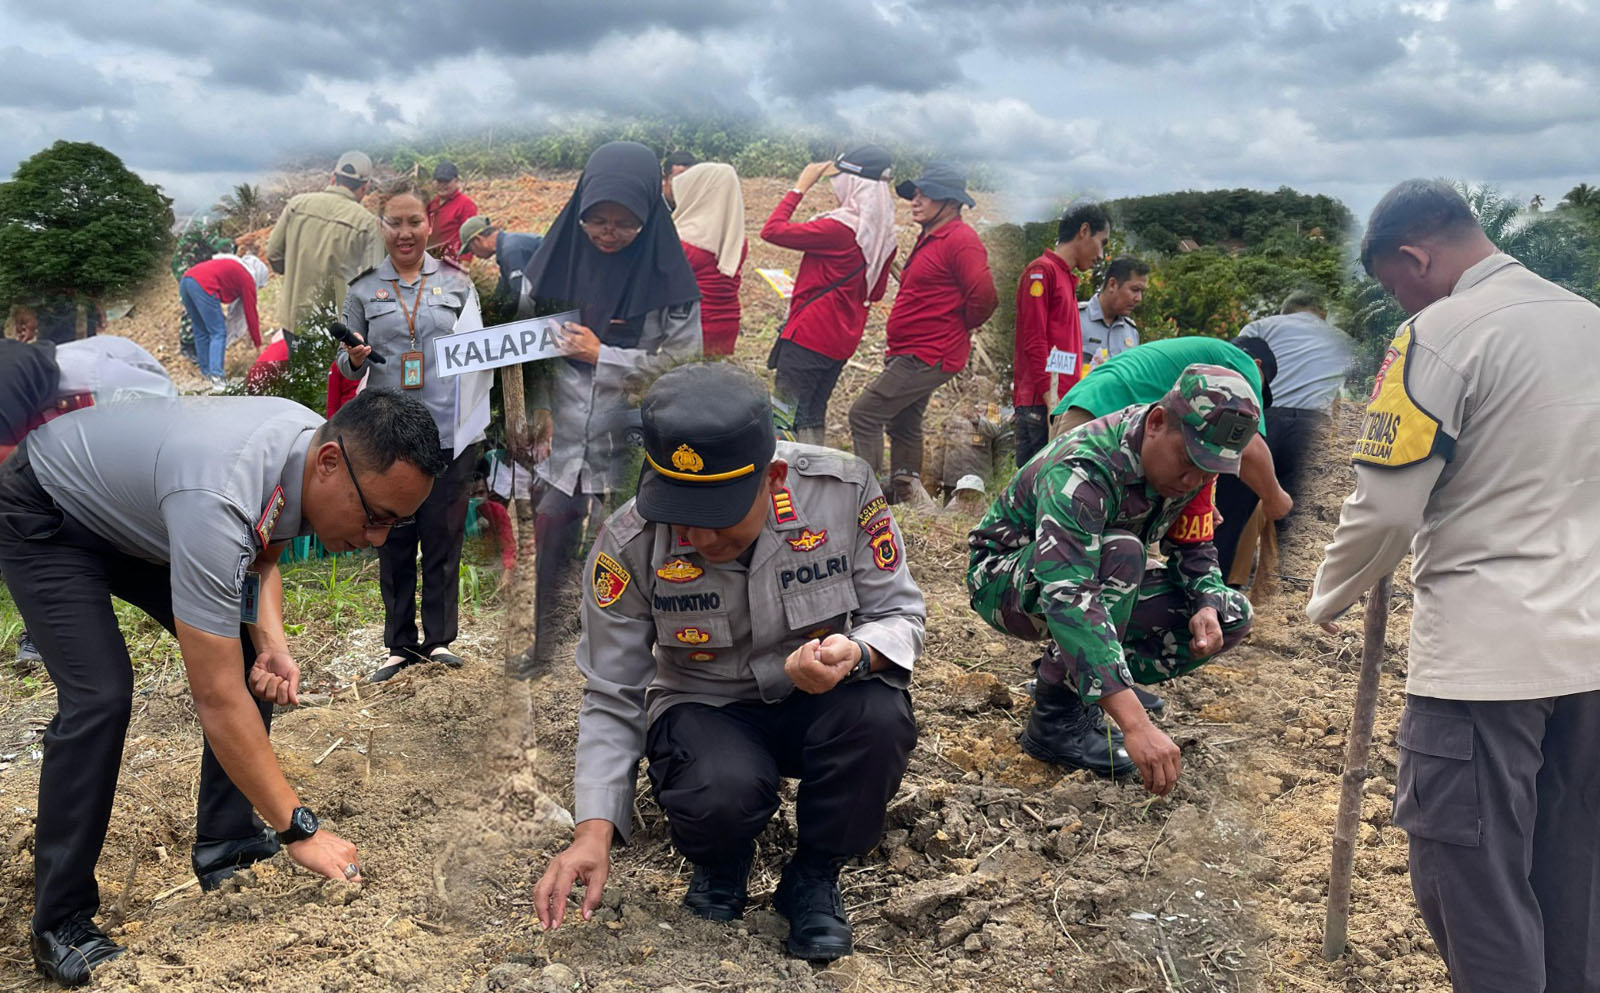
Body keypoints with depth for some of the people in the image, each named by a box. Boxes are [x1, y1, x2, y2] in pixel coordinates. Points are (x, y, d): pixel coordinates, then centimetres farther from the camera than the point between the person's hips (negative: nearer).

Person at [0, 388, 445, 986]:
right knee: (100, 697, -22)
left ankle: (225, 845, 9)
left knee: (245, 656, -2)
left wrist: (271, 641, -17)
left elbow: (260, 558, 2)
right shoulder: (218, 498, -45)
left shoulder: (318, 443, -19)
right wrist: (299, 829, -35)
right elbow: (218, 700, -41)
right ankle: (60, 923, -6)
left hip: (135, 508, 8)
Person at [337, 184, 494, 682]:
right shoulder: (362, 289, 8)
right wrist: (354, 359, -12)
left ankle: (439, 639, 17)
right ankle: (400, 643, 17)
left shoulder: (457, 281, 8)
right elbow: (348, 366, 10)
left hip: (449, 431, 0)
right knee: (394, 540, 6)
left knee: (443, 537, 4)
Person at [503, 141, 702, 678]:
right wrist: (540, 408, -5)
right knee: (552, 538, 11)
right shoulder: (560, 258, -3)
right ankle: (544, 640, 30)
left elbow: (682, 361, -12)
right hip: (563, 436, 3)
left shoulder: (666, 275, -12)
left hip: (632, 442, -2)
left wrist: (601, 355, -15)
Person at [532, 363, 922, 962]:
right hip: (706, 709, -1)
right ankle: (719, 867, 7)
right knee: (724, 790, -34)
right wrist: (593, 832, -22)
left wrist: (855, 654, -35)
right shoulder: (629, 543, -21)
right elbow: (612, 698, -12)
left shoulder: (844, 489, -22)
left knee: (879, 717, -33)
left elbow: (900, 615, -10)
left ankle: (813, 879, -2)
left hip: (819, 700, 1)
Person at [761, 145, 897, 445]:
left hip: (809, 334, -8)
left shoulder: (839, 228, -21)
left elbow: (771, 230, -17)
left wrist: (799, 188, -9)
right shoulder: (883, 236, 4)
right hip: (843, 339, 8)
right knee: (813, 415, 17)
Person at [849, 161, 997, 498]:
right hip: (910, 354, 11)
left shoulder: (961, 240, -15)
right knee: (903, 425, 19)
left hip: (928, 357, -11)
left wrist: (958, 328, -8)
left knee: (864, 414, -13)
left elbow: (984, 296, -24)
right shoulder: (931, 239, 17)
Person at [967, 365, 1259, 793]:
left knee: (1231, 617, -6)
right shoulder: (1082, 469, -36)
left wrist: (1207, 606, -23)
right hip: (1005, 577, -8)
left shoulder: (1193, 459, -12)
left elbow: (1194, 549, 2)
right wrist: (1135, 724, -53)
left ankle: (1066, 676, 0)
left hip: (1097, 580, 8)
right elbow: (1067, 600, -47)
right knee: (1120, 550, -37)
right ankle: (1056, 718, -23)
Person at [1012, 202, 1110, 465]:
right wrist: (1052, 401, -18)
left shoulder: (1066, 278, 23)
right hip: (1041, 406, -8)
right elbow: (1034, 343, -12)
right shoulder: (1042, 271, -3)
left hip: (1059, 405, 8)